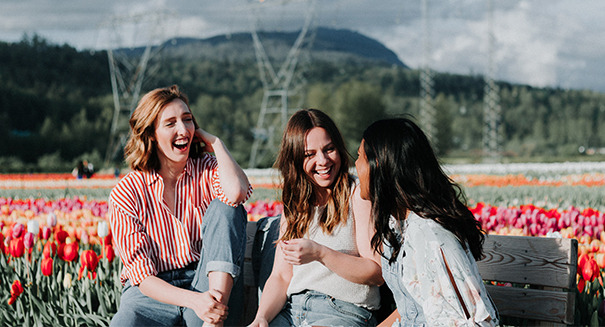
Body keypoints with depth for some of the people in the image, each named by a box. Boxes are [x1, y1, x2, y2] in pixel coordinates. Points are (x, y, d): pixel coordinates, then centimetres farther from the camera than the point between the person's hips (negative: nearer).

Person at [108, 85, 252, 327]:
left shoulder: (207, 169, 5)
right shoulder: (125, 194, -2)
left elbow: (237, 192, -23)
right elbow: (141, 273, -8)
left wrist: (215, 143, -6)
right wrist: (193, 300, -26)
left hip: (210, 283, 3)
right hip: (154, 293, -3)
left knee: (225, 207, -21)